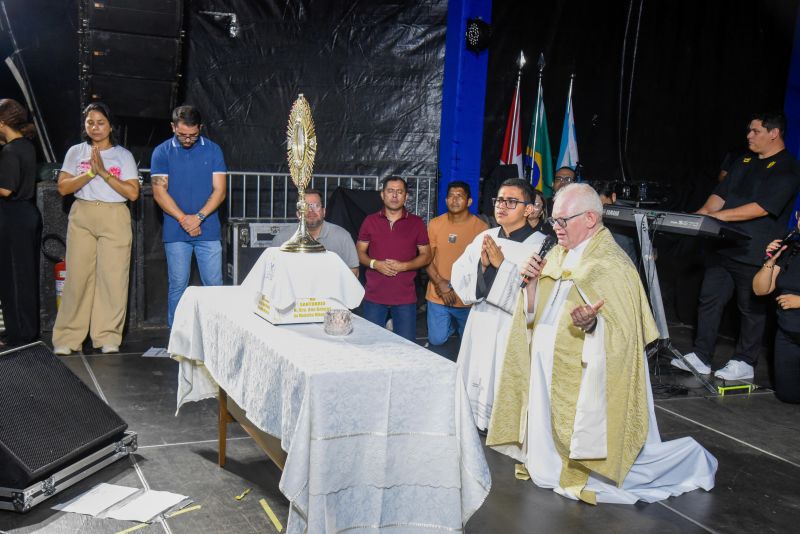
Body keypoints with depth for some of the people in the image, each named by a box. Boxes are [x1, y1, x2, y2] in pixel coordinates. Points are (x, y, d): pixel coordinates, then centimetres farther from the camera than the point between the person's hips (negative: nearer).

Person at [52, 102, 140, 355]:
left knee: (113, 277, -6)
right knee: (78, 275, -3)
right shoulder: (76, 152, 11)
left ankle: (108, 337, 2)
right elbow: (63, 187, 2)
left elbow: (133, 193, -3)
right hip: (82, 217, 1)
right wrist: (90, 172, -10)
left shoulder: (123, 155, 7)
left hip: (115, 218, -1)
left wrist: (104, 172, -9)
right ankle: (67, 338, 4)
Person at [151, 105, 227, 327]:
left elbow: (219, 190, 0)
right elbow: (159, 192, -3)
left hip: (208, 231, 1)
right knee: (177, 286, 4)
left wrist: (199, 217, -13)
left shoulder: (213, 150, 4)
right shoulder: (162, 152, 3)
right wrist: (184, 219, -13)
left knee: (214, 284, 0)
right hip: (175, 233, 0)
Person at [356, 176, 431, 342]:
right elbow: (359, 252, 8)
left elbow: (426, 256, 4)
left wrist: (403, 266, -12)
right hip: (374, 296, 1)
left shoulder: (416, 223, 3)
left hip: (405, 297, -1)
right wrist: (375, 264, -12)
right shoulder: (370, 221, 5)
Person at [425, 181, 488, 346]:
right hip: (437, 297, 2)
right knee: (437, 340, 10)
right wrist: (441, 284, -13)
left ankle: (457, 325, 48)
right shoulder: (435, 224, -1)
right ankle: (451, 325, 40)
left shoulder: (481, 227, -10)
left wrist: (454, 286, -12)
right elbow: (427, 258, 1)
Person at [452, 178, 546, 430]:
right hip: (481, 330, 5)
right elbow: (459, 279, 3)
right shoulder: (484, 238, 7)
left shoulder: (540, 246, -10)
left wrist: (502, 265, -20)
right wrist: (481, 264, -14)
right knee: (476, 388, 13)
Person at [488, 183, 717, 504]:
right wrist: (533, 281, -7)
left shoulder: (611, 265, -15)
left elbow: (620, 335, -19)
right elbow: (535, 313, 11)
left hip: (583, 381, -8)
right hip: (548, 376, 8)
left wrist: (591, 323, -38)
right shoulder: (558, 255, 9)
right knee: (548, 465, 15)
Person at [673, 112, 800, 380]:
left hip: (754, 254, -7)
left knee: (751, 308, 5)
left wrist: (719, 215, -24)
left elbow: (763, 207, -20)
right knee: (709, 300, 7)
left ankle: (744, 362, 17)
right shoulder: (744, 162, 15)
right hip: (724, 247, 8)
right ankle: (700, 357, 15)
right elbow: (720, 194, 14)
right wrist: (701, 215, -4)